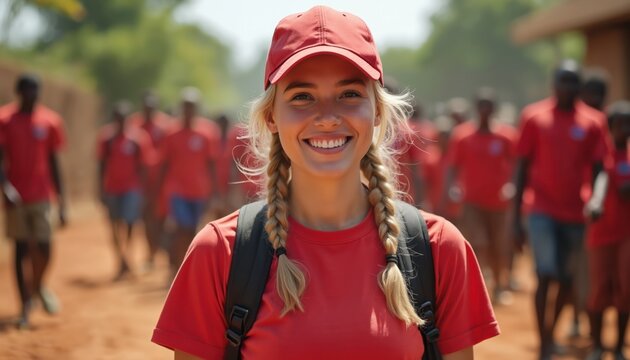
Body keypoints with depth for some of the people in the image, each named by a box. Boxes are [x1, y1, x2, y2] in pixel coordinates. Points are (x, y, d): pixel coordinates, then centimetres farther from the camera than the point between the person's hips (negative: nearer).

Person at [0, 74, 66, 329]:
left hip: (42, 195, 1)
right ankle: (25, 303, 11)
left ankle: (38, 286, 24)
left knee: (44, 247, -5)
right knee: (21, 249, 2)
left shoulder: (50, 121, 4)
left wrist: (61, 201, 8)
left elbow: (53, 162, 9)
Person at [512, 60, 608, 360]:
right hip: (543, 211, -2)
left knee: (567, 280, 9)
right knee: (546, 276, -12)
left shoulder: (592, 122, 4)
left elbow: (598, 171, 4)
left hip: (576, 214, 2)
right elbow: (522, 168, 4)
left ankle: (551, 333, 30)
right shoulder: (534, 117, 2)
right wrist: (516, 218, 2)